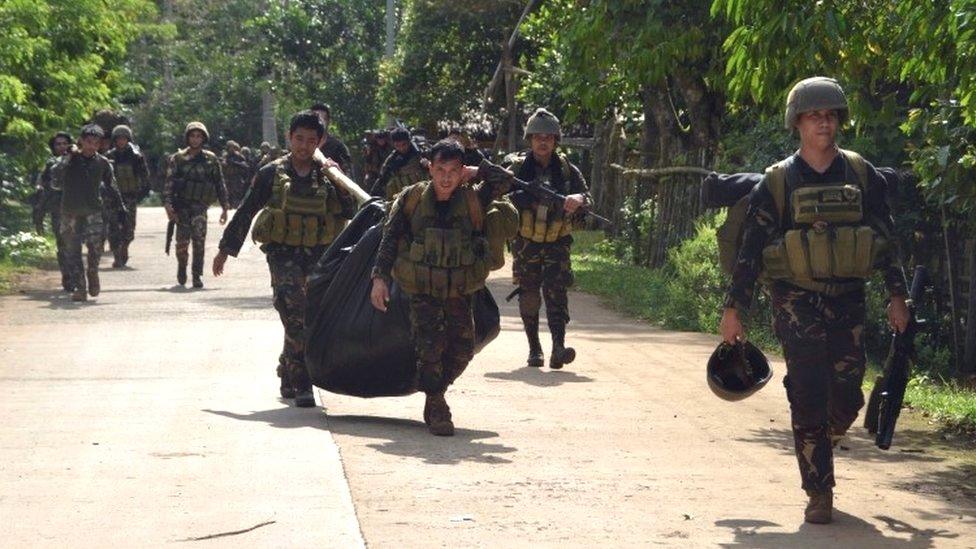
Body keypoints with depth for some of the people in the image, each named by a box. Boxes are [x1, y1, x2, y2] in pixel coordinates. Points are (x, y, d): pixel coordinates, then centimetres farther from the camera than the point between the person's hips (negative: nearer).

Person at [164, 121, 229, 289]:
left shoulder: (210, 159, 7)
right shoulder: (177, 159, 5)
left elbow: (220, 183, 13)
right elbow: (169, 182, 0)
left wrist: (225, 207, 10)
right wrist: (168, 204, -13)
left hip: (200, 205, 0)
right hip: (182, 204, 0)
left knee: (199, 237, -18)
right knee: (182, 240, -2)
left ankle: (197, 275, -14)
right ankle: (182, 266, 28)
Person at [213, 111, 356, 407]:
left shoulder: (325, 175, 8)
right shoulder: (273, 173, 2)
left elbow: (349, 212, 0)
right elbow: (245, 212, 7)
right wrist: (225, 249, 8)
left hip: (317, 254, 3)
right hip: (283, 252, -3)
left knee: (307, 319, 8)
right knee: (295, 314, -18)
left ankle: (288, 375, 28)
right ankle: (302, 384, -19)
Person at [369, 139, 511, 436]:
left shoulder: (473, 199, -1)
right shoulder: (411, 199, -4)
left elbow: (505, 180, -10)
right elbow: (389, 239, -2)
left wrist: (472, 172, -4)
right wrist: (380, 277, -10)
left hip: (460, 292, 2)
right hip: (422, 291, -2)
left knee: (463, 348, 1)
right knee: (430, 345, -16)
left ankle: (435, 390, 27)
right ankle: (436, 409, -4)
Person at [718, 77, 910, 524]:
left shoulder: (862, 176, 6)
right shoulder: (778, 182, -1)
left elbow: (886, 238, 10)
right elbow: (750, 248, 1)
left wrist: (897, 296, 5)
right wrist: (734, 309, -2)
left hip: (848, 302, 3)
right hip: (797, 302, -3)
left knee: (846, 398, 3)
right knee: (808, 398, -8)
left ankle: (816, 451, 32)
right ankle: (819, 492, -1)